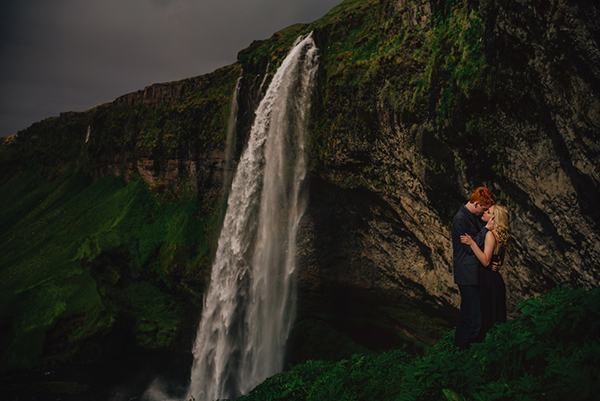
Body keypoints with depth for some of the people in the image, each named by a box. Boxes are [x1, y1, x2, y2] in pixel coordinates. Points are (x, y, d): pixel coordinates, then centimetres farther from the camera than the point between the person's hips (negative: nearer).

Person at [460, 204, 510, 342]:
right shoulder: (497, 234, 10)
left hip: (488, 280, -10)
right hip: (494, 278, 10)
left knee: (485, 318, 1)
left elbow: (485, 261, -28)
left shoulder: (490, 234, -19)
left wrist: (472, 243, -32)